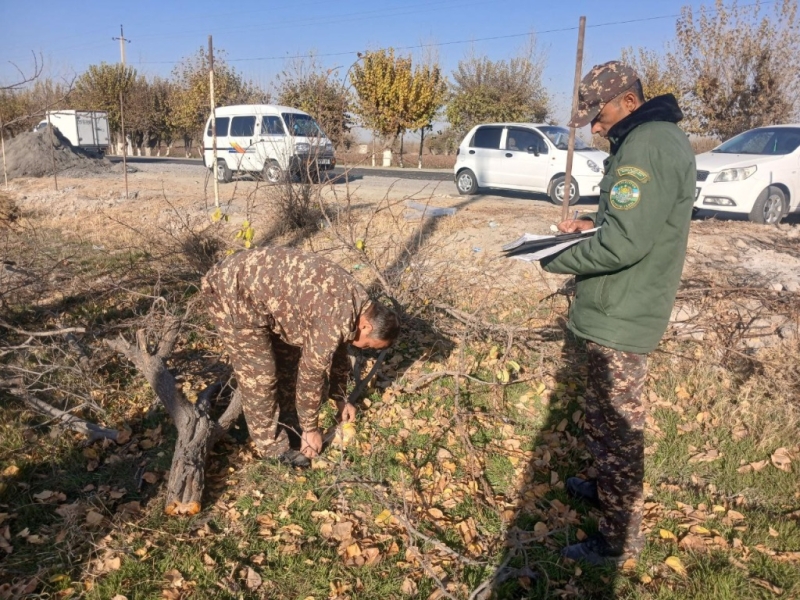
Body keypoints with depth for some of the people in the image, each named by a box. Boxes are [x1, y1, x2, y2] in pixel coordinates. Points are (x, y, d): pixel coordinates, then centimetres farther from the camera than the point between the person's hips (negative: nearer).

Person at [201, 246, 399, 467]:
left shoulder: (354, 301, 5)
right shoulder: (336, 319, -24)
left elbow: (336, 351, 19)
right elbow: (311, 373, -14)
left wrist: (341, 400, 26)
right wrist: (310, 429, 0)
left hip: (255, 281, 10)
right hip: (233, 293, -10)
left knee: (289, 354, 17)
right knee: (259, 374, -3)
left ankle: (288, 419, 35)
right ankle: (272, 448, 14)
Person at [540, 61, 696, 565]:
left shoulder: (646, 145, -21)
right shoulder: (662, 137, 12)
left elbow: (625, 243, -28)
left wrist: (557, 262, -14)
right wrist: (595, 221, 8)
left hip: (620, 315, -10)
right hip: (629, 307, 10)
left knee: (616, 424, 2)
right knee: (609, 415, 24)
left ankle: (620, 537, 17)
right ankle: (609, 488, 43)